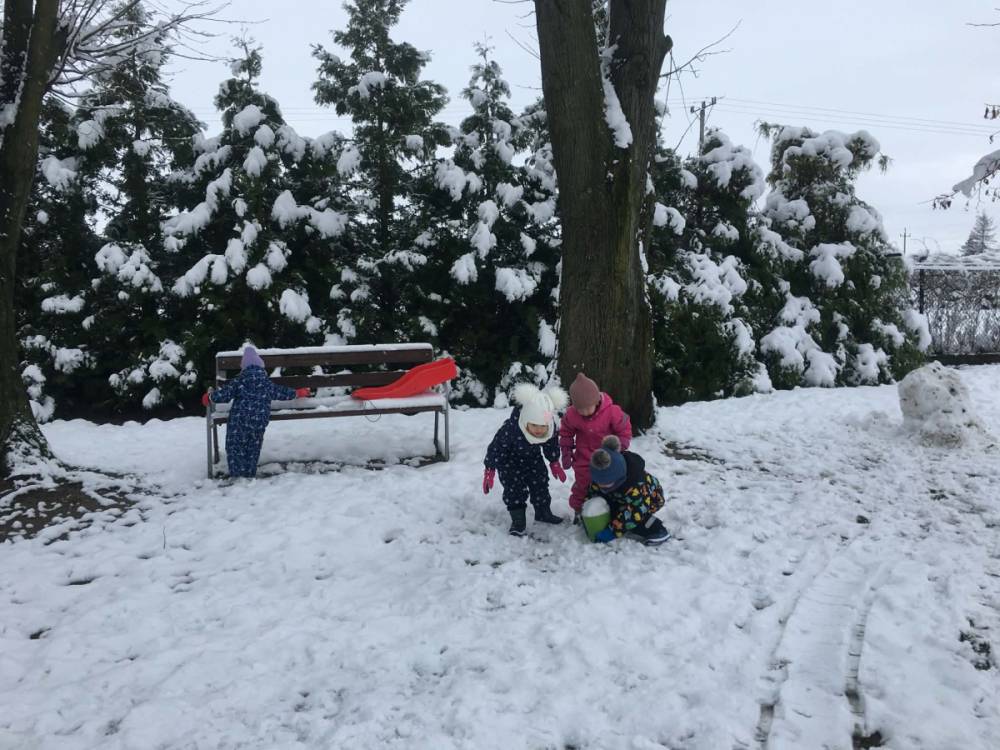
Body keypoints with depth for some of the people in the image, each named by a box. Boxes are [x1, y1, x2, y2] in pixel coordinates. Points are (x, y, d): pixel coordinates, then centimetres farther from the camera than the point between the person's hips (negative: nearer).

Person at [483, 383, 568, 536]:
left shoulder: (551, 429, -28)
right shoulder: (510, 428, -43)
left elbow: (552, 446, -5)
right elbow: (496, 446, -28)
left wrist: (554, 463, 9)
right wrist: (489, 470, -22)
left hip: (533, 458, 4)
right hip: (509, 460, -4)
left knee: (540, 483, 8)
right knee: (514, 487, -10)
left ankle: (543, 512, 29)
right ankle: (518, 521, 3)